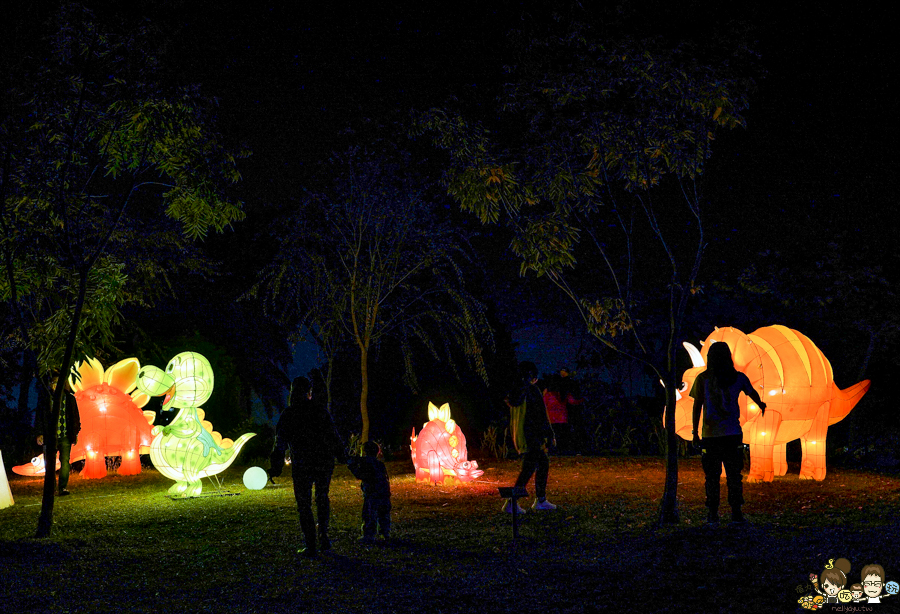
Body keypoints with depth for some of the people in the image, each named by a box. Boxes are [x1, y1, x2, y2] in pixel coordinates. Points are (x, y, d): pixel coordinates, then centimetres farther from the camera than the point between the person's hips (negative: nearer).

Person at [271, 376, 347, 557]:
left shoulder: (287, 415, -3)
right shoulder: (320, 411, -2)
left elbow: (280, 443, -3)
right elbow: (333, 435, 0)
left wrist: (276, 466, 3)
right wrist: (341, 455, 11)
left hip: (301, 466, -2)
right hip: (324, 464, 2)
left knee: (304, 505, 6)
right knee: (322, 498, 23)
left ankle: (311, 547, 3)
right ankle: (323, 537, 14)